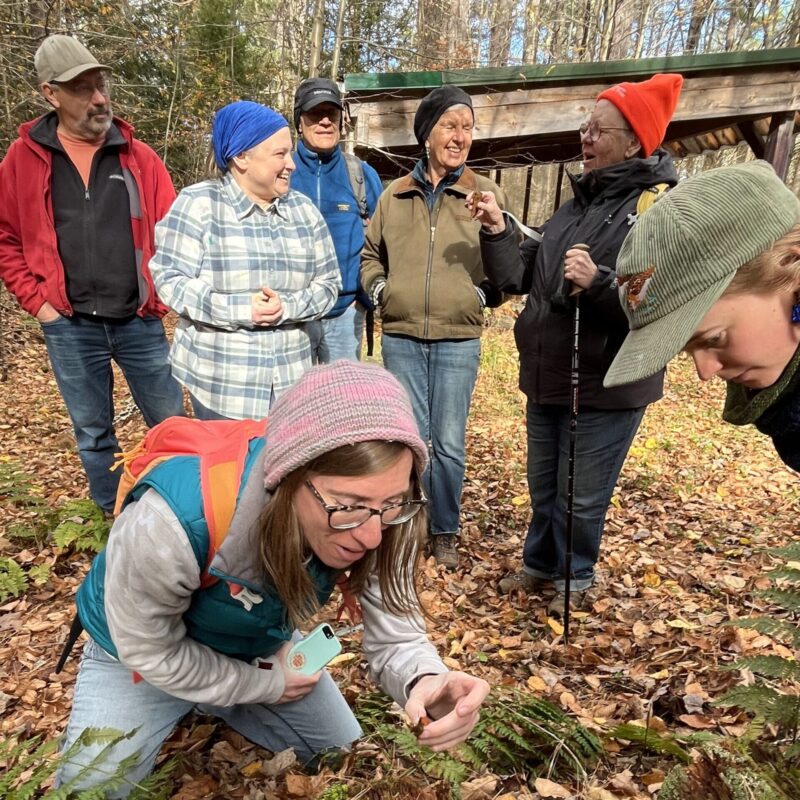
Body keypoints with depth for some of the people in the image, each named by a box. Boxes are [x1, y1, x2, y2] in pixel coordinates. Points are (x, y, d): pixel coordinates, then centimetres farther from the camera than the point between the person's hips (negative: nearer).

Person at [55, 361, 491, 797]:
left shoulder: (380, 524, -30)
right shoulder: (172, 520, -43)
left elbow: (395, 635, -23)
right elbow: (148, 649, -25)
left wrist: (427, 683, -47)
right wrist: (265, 685, -13)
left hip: (259, 645, 4)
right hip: (142, 653, -3)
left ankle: (223, 710, 35)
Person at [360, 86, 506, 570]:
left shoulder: (489, 194, 4)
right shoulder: (394, 196, 9)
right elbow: (371, 254, 19)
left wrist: (483, 294, -9)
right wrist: (378, 287, 1)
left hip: (459, 341, -1)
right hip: (400, 337, 1)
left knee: (449, 443, 5)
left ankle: (446, 532, 24)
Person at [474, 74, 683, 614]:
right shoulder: (578, 205, 11)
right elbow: (519, 276, 11)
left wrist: (599, 280, -31)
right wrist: (497, 231, -3)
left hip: (607, 385, -7)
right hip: (547, 376, 7)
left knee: (582, 497, 8)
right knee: (543, 486, 20)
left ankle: (576, 578, 33)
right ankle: (541, 564, 42)